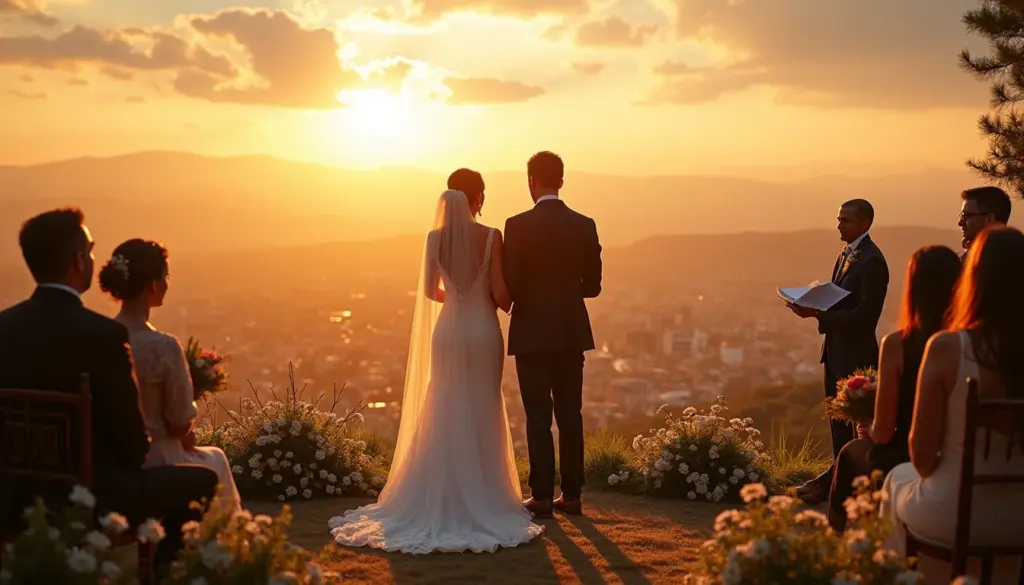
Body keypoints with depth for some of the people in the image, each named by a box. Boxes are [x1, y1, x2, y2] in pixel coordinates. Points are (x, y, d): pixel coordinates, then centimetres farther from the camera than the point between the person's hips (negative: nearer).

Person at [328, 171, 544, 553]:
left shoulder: (435, 237, -2)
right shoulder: (491, 236, -10)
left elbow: (430, 290, 3)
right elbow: (499, 293, -10)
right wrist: (505, 305, 13)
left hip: (449, 332, 2)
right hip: (483, 332, -2)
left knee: (444, 418, 10)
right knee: (482, 417, 7)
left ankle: (442, 499, 13)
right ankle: (482, 500, 11)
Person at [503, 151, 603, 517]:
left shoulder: (518, 225, -11)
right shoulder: (585, 225, 2)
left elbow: (510, 284, -12)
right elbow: (592, 285, 6)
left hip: (532, 333, -4)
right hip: (571, 332, 4)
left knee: (538, 418, 2)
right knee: (570, 415, 10)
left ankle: (542, 497, 5)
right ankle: (571, 494, 14)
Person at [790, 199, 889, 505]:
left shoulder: (872, 261, -18)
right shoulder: (847, 253, 12)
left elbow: (865, 314, -23)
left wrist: (818, 314, -25)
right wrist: (812, 306, -1)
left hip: (855, 354, -10)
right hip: (836, 350, 10)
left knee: (852, 423, 2)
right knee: (838, 418, 19)